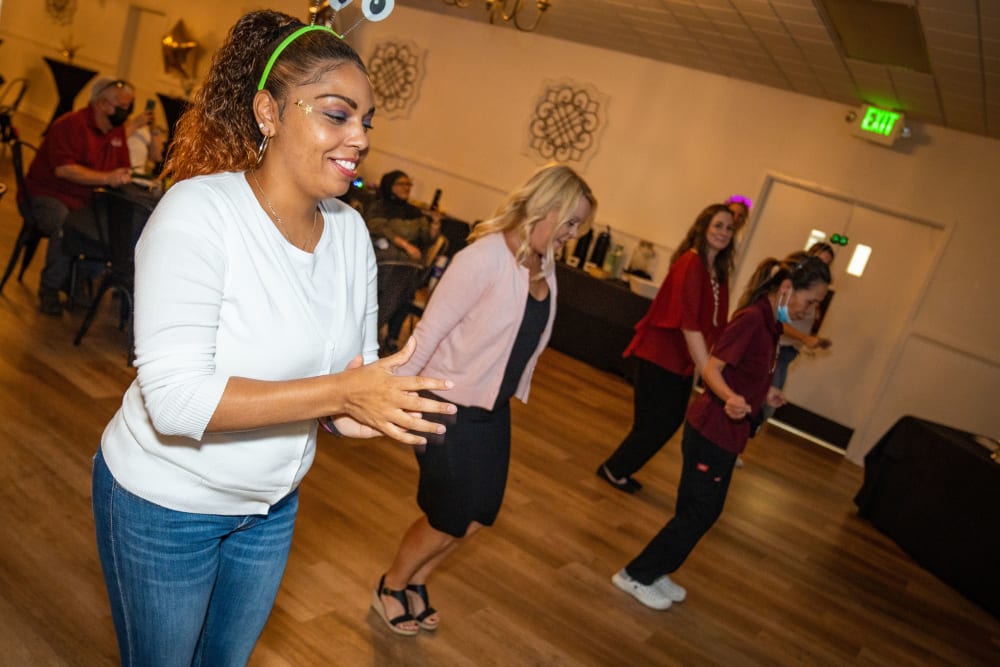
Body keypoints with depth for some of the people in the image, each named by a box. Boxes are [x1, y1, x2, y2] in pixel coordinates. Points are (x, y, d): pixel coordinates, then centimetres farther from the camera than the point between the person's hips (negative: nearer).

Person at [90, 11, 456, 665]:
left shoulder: (350, 227, -7)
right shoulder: (199, 211, -25)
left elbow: (359, 361, 1)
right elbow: (173, 398, -31)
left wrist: (361, 404, -22)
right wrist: (339, 392, -36)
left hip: (271, 502, 6)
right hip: (165, 506, -5)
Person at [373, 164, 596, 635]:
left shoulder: (544, 266, 2)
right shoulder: (485, 257, -22)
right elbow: (429, 331, -22)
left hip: (495, 408, 8)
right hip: (451, 406, -8)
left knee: (479, 514, 16)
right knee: (450, 519, 6)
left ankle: (414, 583, 40)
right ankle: (389, 588, 34)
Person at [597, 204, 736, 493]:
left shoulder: (719, 272, 6)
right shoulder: (691, 263, -20)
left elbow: (715, 323, 9)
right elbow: (688, 322, -27)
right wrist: (708, 371, -31)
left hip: (683, 360, 9)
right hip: (660, 356, -9)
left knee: (671, 421, 17)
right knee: (655, 424, 1)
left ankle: (619, 469, 33)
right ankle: (614, 469, 24)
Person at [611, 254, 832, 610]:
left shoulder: (767, 321, 7)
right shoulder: (752, 318, -20)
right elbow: (711, 370, -24)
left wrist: (763, 393, 29)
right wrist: (730, 398, -41)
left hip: (726, 433, 10)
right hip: (712, 431, -10)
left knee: (707, 511, 17)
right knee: (696, 513, 2)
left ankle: (655, 572, 32)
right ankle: (636, 575, 17)